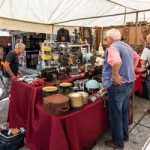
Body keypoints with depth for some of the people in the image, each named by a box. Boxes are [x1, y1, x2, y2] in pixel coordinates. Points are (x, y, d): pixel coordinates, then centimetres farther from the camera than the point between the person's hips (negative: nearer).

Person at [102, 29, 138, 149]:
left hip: (118, 85, -9)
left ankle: (118, 141, 21)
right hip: (129, 83, 9)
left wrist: (115, 75, -23)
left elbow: (117, 62, -38)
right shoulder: (127, 46, 12)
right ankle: (125, 135, 38)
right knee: (124, 111, 22)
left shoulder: (112, 47, -17)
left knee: (116, 114, 5)